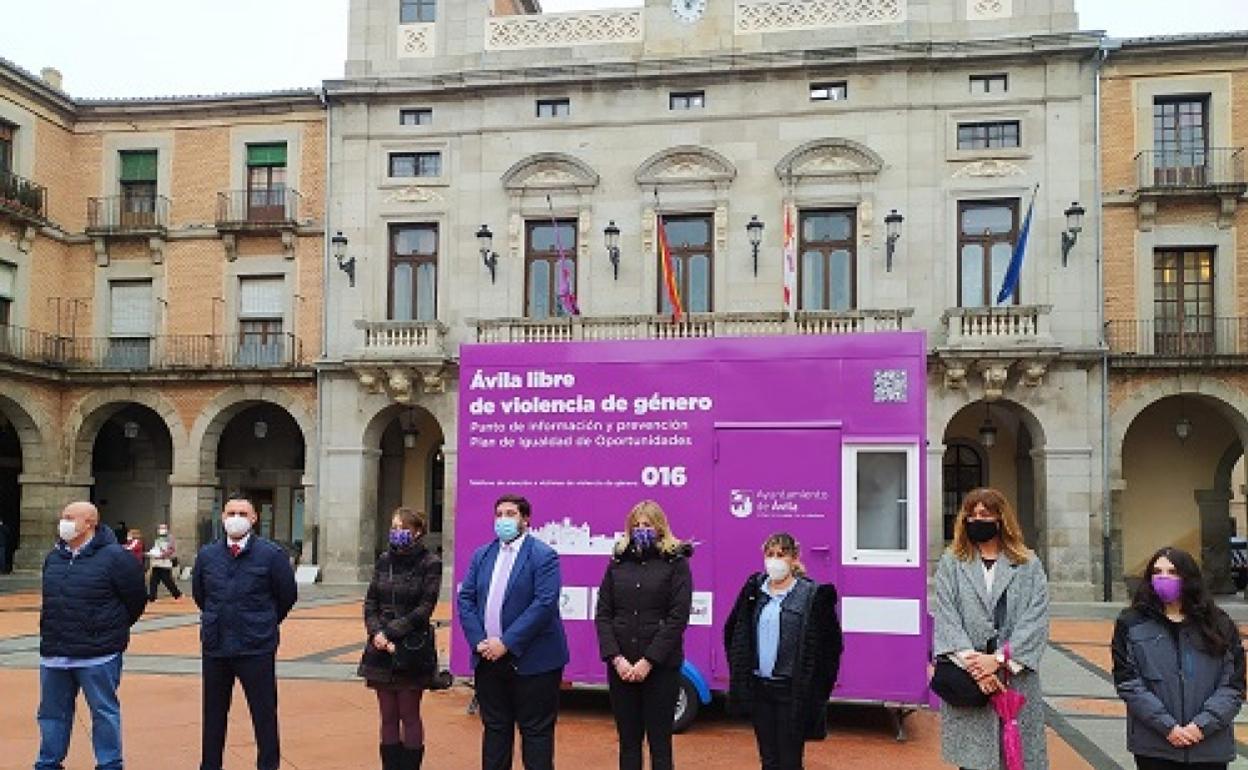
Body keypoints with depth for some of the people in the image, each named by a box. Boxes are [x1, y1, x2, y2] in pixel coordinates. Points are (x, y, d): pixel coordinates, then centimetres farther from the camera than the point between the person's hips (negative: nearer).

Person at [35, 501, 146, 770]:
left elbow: (136, 599, -6)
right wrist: (57, 630, 17)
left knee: (104, 712, 4)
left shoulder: (114, 557, -11)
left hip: (97, 656, -6)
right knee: (52, 714, 15)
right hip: (54, 654, 6)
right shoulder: (53, 558, 9)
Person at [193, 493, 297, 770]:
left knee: (264, 715, 2)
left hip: (256, 647, -4)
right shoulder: (207, 555, 5)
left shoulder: (272, 554, -7)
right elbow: (198, 593, 20)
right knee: (213, 716, 15)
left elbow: (287, 595, 1)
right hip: (215, 646, 4)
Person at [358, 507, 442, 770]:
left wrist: (390, 632, -16)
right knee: (388, 717, 10)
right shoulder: (384, 561, 8)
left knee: (409, 716, 4)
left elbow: (424, 608, -11)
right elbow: (370, 602, 7)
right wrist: (377, 632, -10)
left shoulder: (429, 563, -6)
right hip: (381, 649, 4)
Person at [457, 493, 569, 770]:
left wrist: (506, 643, -20)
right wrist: (479, 641, -8)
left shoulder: (543, 555, -9)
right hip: (488, 657, 6)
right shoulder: (481, 555, 10)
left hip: (531, 661, -5)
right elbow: (465, 599, 7)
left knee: (536, 731, 2)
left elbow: (545, 603, -18)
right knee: (495, 727, 15)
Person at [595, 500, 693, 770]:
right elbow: (602, 614, 5)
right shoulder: (618, 563, 10)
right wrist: (616, 658, -7)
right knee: (628, 740, 9)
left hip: (661, 666, -3)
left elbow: (678, 618, -8)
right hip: (621, 666, 3)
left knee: (659, 741, 2)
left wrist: (648, 661, -13)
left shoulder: (676, 563, 0)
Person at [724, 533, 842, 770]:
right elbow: (732, 632, 16)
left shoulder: (814, 595, -7)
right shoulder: (754, 590, 6)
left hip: (792, 691, -4)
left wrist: (818, 690, -6)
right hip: (759, 688, 4)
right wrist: (739, 674, 10)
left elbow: (831, 645, -5)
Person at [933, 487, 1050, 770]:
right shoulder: (951, 563, 9)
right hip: (966, 681, 0)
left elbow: (1036, 622, -2)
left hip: (1016, 679, 0)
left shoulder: (1029, 566, 8)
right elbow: (946, 617, -1)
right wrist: (973, 663, -14)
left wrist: (998, 659, -14)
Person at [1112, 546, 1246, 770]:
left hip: (1211, 748, 1)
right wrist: (1168, 727, -14)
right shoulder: (1131, 624, 1)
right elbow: (1128, 682, -5)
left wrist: (1203, 725, -12)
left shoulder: (1220, 626, 5)